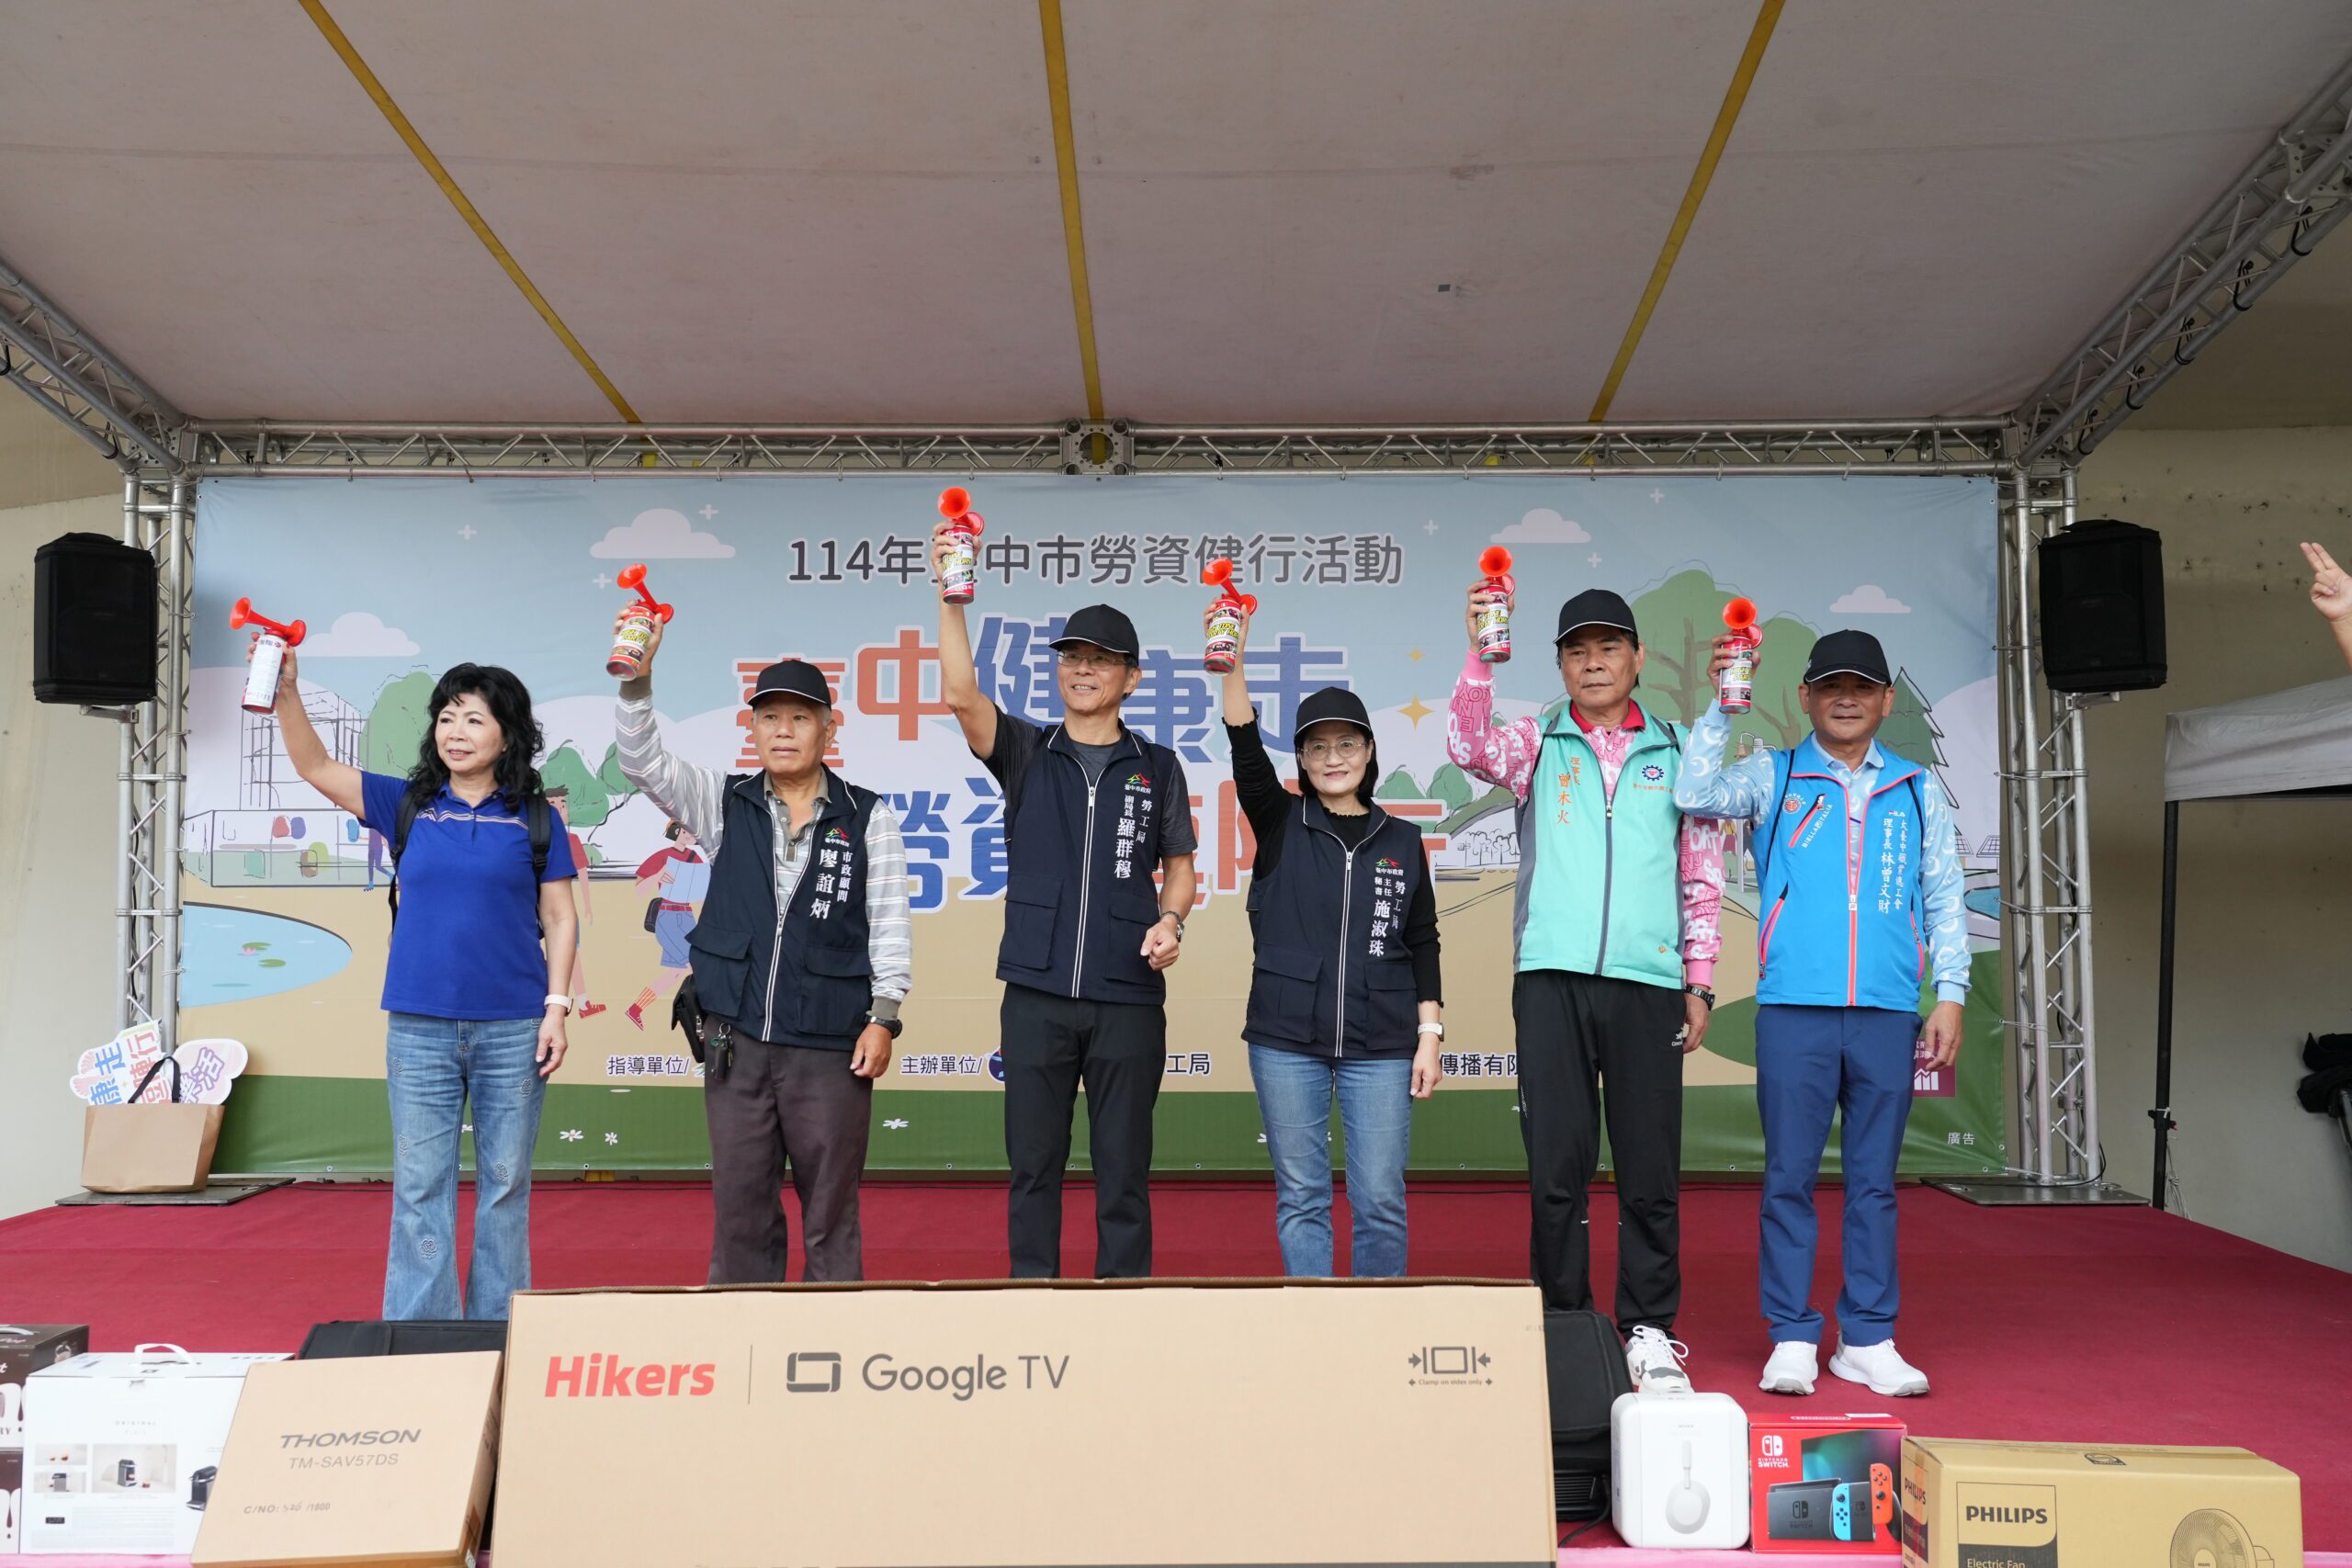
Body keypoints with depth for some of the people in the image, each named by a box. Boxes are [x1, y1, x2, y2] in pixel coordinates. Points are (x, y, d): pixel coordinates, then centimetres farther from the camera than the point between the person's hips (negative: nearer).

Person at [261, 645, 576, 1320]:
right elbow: (317, 768, -2)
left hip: (511, 1027, -1)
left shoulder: (534, 817, 3)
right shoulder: (407, 805, 8)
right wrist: (287, 693, -16)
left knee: (504, 1184, 7)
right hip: (420, 1026, 1)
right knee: (420, 1187, 4)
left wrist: (556, 1007, -5)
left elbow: (558, 917, 3)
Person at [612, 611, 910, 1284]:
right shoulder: (725, 803, 8)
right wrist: (637, 680, -20)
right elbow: (644, 762, -5)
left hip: (831, 1045, -2)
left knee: (830, 1211, 6)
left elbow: (890, 924, 1)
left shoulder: (867, 817, 2)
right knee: (739, 1209, 9)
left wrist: (884, 1017, -6)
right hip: (737, 1040, 2)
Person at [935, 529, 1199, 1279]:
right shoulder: (1026, 753, 6)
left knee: (1123, 1171, 6)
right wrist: (951, 600, -20)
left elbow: (1179, 866, 12)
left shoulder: (1157, 767, 8)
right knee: (1033, 1166, 7)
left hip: (1128, 998, 0)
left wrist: (1170, 920, -8)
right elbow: (961, 696, -11)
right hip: (1037, 993, 0)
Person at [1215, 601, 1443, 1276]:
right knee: (1300, 1198, 5)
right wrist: (1234, 661, -24)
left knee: (1381, 1201, 1)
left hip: (1381, 1045, 1)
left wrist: (1429, 1035, 2)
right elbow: (1247, 753, -12)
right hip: (1287, 1041, 0)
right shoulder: (1281, 824, 5)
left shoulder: (1403, 840, 8)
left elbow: (1423, 943, 9)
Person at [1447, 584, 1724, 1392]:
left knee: (1650, 1166, 3)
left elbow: (1703, 881, 13)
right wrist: (1479, 656, -22)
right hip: (1552, 974, 0)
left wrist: (1699, 983, 7)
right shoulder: (1537, 744, 11)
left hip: (1649, 979, 1)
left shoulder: (1676, 755, 12)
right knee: (1556, 1162, 2)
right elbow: (1468, 747, -10)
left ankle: (1649, 1332, 15)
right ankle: (1562, 1326, 14)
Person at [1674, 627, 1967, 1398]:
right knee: (1790, 1176, 1)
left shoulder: (1917, 791, 14)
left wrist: (1949, 996, 6)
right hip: (1793, 1008, -2)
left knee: (1874, 1179, 7)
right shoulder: (1773, 778, 9)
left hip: (1888, 1012, 2)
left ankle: (1867, 1339, 16)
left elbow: (1945, 896, 13)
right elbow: (1694, 793, -8)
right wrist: (1721, 705, -12)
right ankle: (1792, 1339, 9)